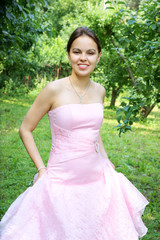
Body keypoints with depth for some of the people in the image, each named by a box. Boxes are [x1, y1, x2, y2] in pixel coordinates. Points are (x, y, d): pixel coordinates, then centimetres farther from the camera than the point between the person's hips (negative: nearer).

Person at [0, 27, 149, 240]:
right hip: (62, 181, -5)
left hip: (97, 180, 5)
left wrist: (106, 160, 10)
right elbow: (25, 130, -5)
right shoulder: (55, 90, -13)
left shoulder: (99, 91, 3)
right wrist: (41, 169, -9)